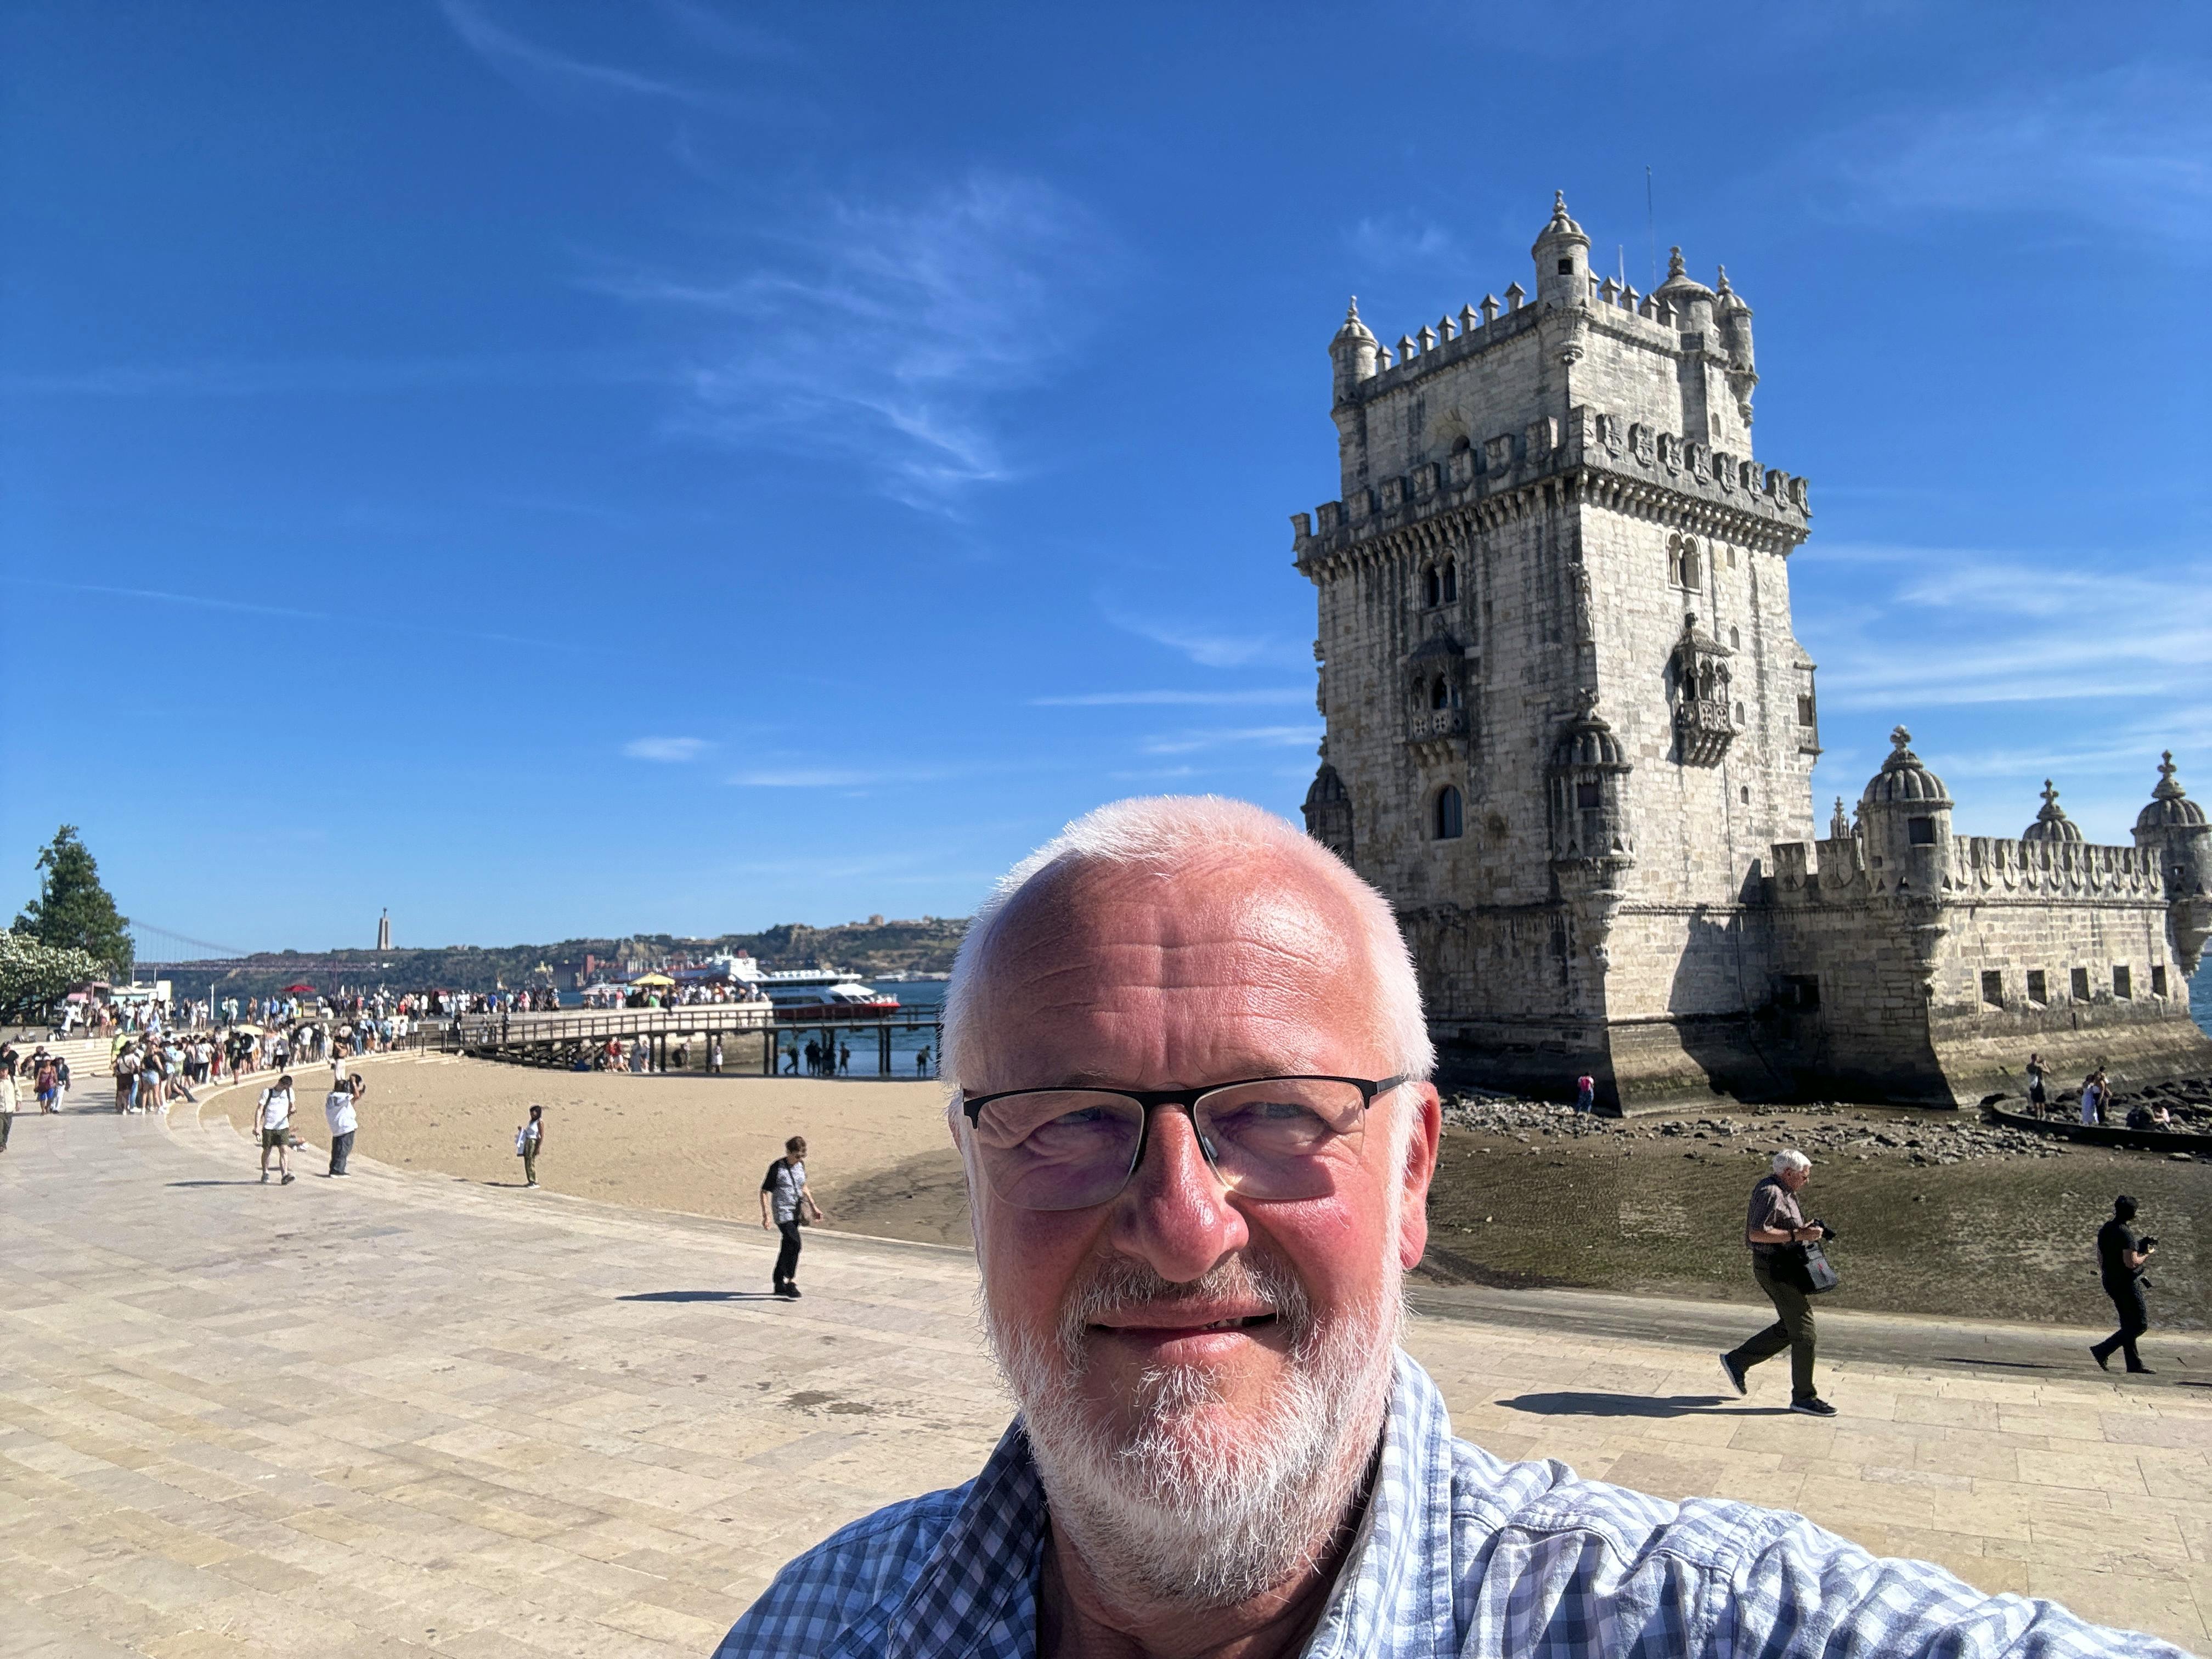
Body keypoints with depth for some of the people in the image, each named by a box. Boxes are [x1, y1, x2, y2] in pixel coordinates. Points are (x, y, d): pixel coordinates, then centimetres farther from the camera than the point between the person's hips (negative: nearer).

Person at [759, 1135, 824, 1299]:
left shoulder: (800, 1165, 6)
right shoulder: (777, 1168, -14)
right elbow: (764, 1191, -11)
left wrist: (813, 1206, 17)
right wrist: (766, 1216, -17)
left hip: (796, 1212, 7)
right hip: (782, 1213, -7)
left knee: (788, 1247, 12)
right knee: (795, 1244, -18)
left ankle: (779, 1284, 23)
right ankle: (791, 1282, -8)